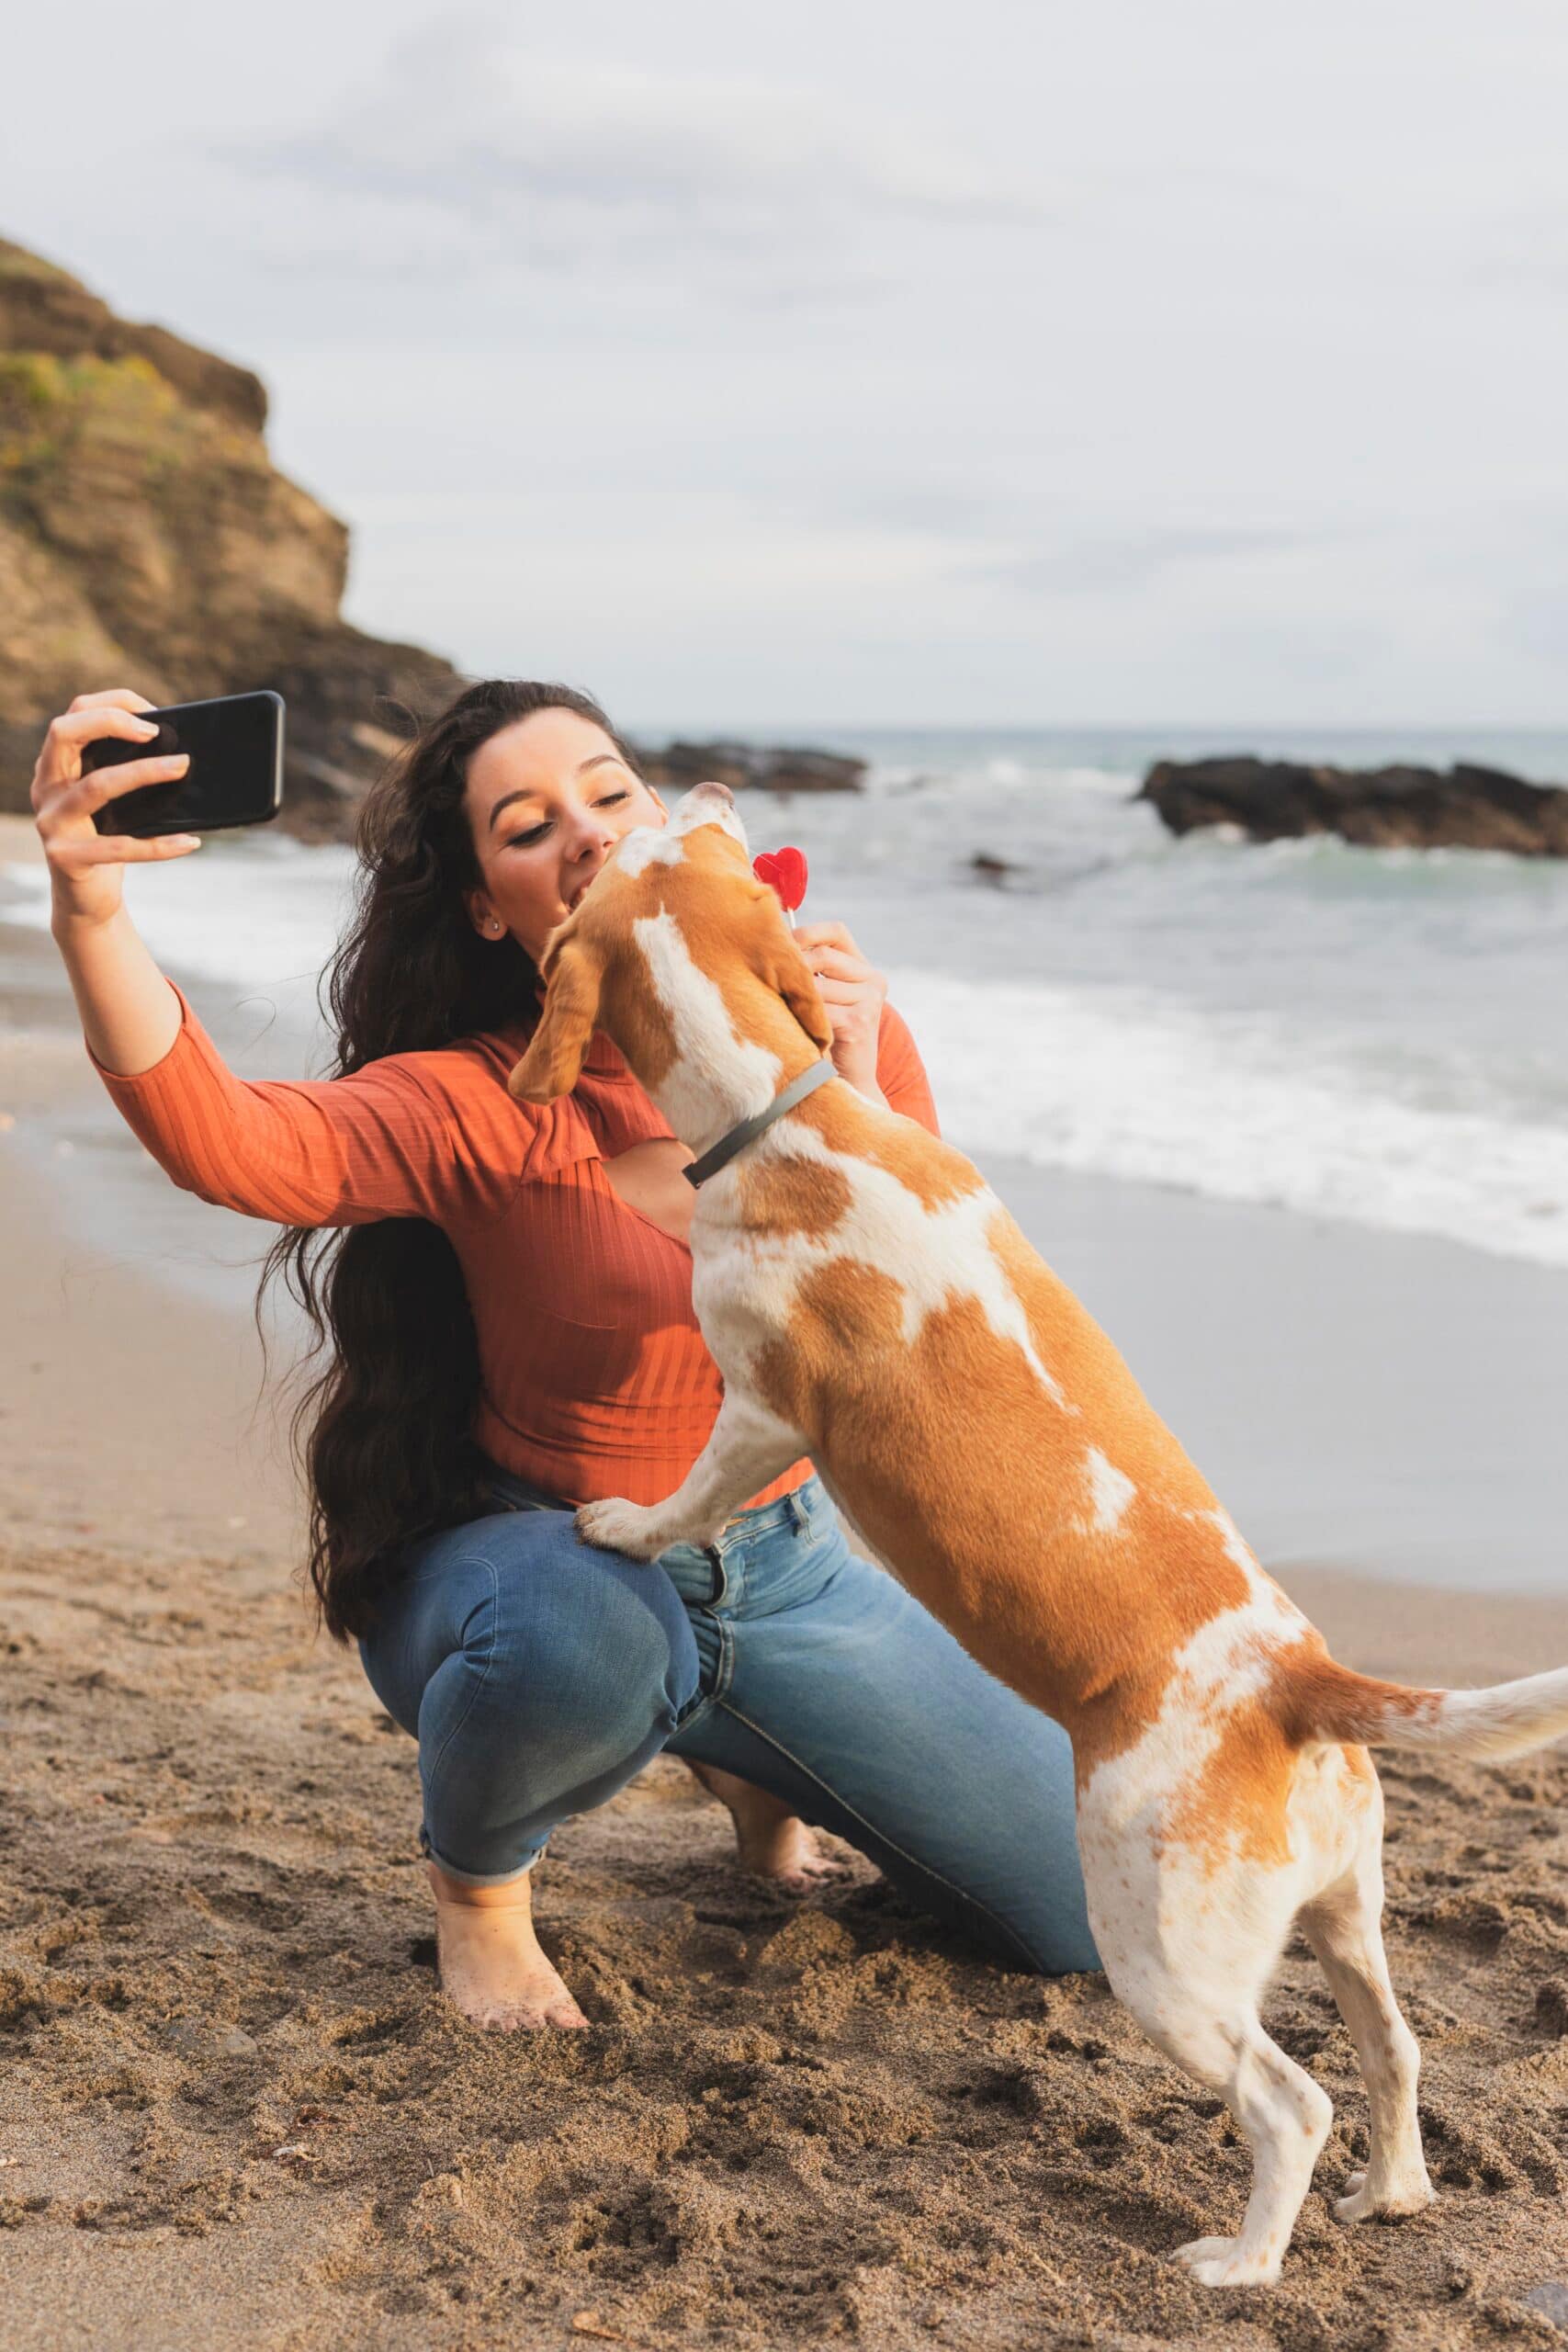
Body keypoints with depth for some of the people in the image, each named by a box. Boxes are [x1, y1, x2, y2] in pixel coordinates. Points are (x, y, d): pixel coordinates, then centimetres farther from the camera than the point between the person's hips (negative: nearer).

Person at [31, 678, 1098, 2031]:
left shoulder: (829, 1035, -8)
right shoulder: (473, 1107, -20)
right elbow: (223, 1138, -41)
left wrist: (850, 1100, -28)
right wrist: (92, 915, -57)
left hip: (788, 1566, 4)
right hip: (548, 1563, -4)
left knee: (1093, 1916, 5)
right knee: (580, 1641, -43)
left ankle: (750, 1762, 31)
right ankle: (479, 1871, -5)